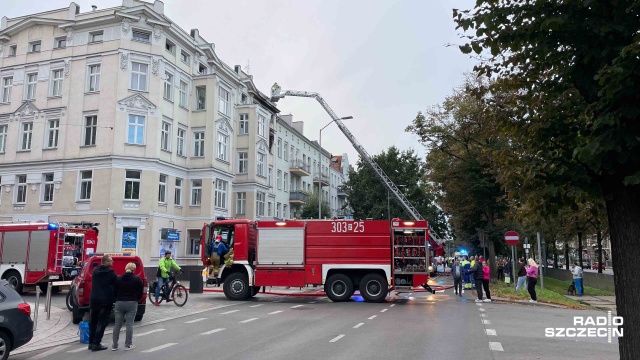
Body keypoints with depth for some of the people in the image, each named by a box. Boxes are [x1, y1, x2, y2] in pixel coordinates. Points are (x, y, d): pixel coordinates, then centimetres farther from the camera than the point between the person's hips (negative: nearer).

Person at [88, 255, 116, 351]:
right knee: (102, 322, 1)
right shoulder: (111, 273, -13)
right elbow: (115, 285, -6)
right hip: (106, 300, -6)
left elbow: (94, 284, 15)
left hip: (94, 299, 6)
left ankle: (91, 343, 22)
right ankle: (96, 344, 0)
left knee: (93, 321, 17)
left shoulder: (95, 271, 6)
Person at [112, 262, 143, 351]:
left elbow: (114, 291, 6)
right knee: (129, 324, 1)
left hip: (119, 303, 3)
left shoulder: (118, 278, 6)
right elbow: (140, 293, 0)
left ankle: (114, 345, 13)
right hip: (132, 303, -2)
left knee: (117, 324, 8)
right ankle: (128, 345, 4)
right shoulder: (137, 279, -1)